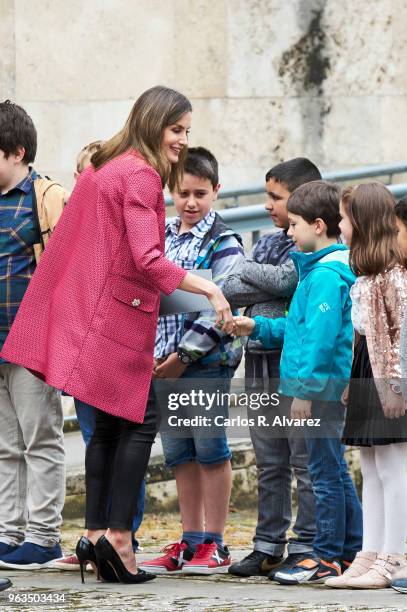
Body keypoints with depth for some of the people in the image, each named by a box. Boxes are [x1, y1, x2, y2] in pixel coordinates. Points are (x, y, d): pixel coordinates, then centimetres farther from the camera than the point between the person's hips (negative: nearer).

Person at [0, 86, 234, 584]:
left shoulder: (102, 167, 15)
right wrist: (208, 287, -25)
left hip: (92, 312, 9)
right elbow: (147, 260, -24)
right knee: (139, 422, -3)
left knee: (110, 424, 12)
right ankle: (118, 535, -8)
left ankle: (95, 534, 9)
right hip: (120, 314, -9)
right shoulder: (141, 175, -15)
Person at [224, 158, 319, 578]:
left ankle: (306, 548, 0)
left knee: (305, 461, -3)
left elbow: (284, 278, -20)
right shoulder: (268, 243, 16)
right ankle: (268, 546, 16)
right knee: (269, 464, 11)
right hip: (261, 360, 8)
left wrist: (249, 271, -4)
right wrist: (272, 289, -11)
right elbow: (230, 289, 7)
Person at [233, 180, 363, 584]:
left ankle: (326, 557, -1)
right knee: (335, 471, 15)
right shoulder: (321, 270, 16)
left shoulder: (326, 276, -17)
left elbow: (321, 338, -22)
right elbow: (298, 327, 24)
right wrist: (258, 328, 19)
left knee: (325, 471, -5)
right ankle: (353, 550, 21)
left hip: (322, 386, -10)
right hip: (329, 388, 10)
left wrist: (305, 389, -22)